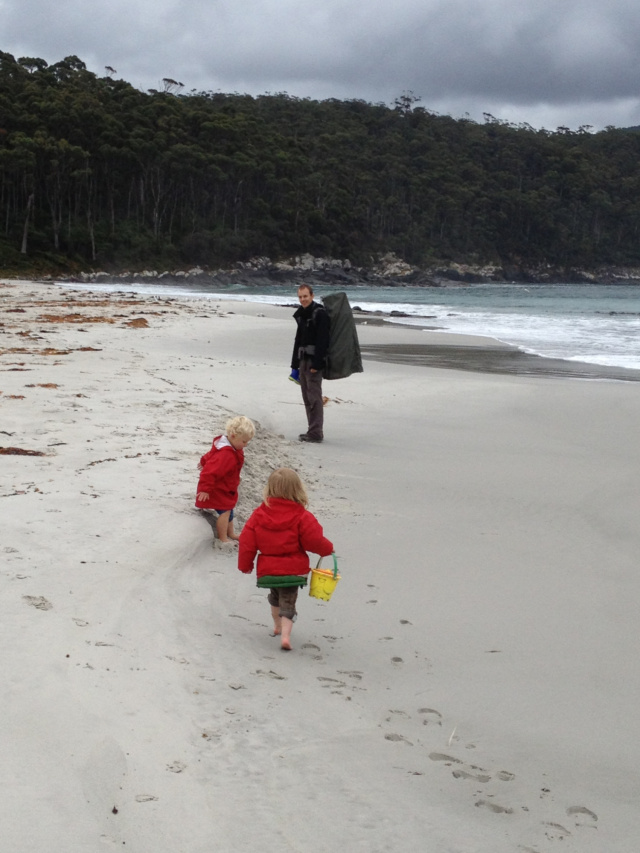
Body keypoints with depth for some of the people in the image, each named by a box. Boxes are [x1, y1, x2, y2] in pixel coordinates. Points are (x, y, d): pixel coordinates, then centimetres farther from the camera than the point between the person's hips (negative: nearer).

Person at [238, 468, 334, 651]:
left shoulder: (258, 515, -5)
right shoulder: (302, 517, -15)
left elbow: (247, 542, -3)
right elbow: (314, 540, -14)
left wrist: (245, 565, 10)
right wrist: (328, 548, 8)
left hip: (267, 570, 3)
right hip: (293, 570, -3)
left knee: (275, 597, 29)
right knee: (288, 603, 4)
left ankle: (277, 625, 44)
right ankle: (285, 634, -13)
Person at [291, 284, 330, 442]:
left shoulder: (320, 314, -11)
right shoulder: (301, 315, 17)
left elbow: (322, 340, -18)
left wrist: (316, 364, -23)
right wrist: (295, 364, 19)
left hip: (314, 361, -9)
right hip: (304, 360, 9)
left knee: (314, 397, -10)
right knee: (307, 398, 11)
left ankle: (316, 432, -9)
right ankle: (312, 430, 18)